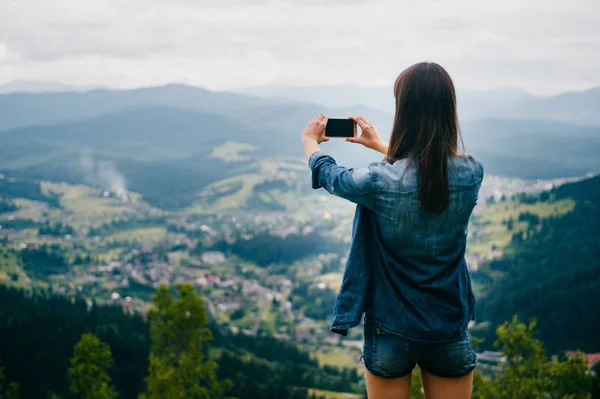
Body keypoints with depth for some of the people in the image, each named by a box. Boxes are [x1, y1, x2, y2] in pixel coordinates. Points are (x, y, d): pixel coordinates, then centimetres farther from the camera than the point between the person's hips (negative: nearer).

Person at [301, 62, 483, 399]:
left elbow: (329, 175, 2)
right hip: (451, 333, 2)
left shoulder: (380, 181, -21)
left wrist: (310, 140, 24)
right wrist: (380, 145, 29)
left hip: (392, 332, -2)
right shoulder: (471, 173, -11)